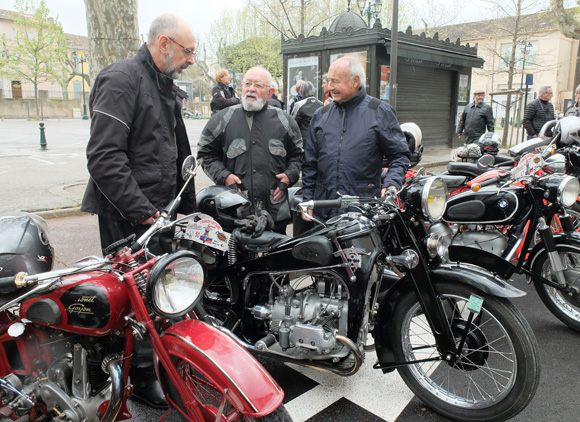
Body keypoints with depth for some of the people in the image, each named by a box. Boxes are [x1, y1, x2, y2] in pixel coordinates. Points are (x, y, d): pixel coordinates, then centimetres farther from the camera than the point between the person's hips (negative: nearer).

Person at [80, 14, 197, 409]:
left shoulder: (167, 87, 18)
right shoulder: (121, 79, -12)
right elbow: (104, 156, -20)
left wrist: (188, 207, 18)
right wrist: (142, 211, -21)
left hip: (162, 211, 9)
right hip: (128, 216, -8)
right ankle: (142, 375, 13)